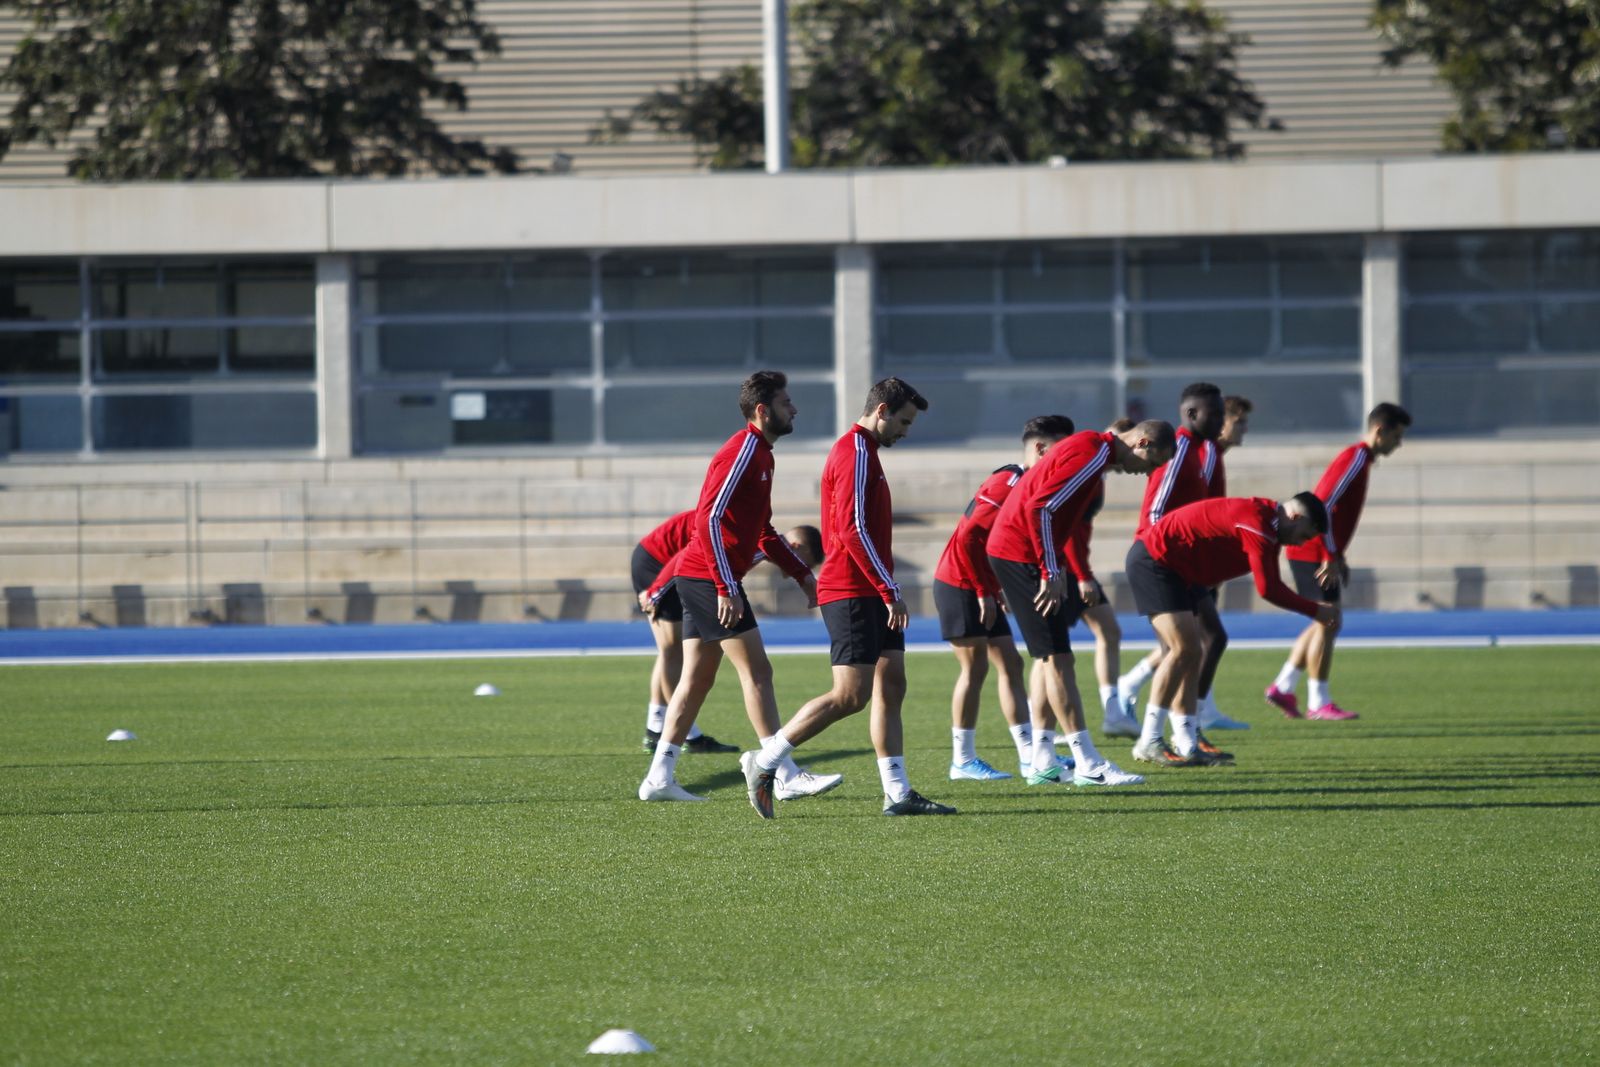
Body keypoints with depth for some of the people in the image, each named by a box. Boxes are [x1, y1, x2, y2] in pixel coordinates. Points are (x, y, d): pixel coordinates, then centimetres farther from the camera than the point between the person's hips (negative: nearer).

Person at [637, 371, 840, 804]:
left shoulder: (761, 455, 17)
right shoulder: (743, 452, -14)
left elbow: (764, 533, 27)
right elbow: (709, 519, -22)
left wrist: (802, 574, 20)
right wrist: (726, 586, -24)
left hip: (700, 581, 10)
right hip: (709, 578, -10)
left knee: (697, 679, 9)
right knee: (757, 671, -8)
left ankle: (660, 776, 10)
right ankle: (787, 775, -8)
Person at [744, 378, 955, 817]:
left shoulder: (863, 451, 19)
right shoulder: (855, 453, -13)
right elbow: (853, 530, -21)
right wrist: (890, 592, -19)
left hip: (870, 596, 11)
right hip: (851, 594, -11)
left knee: (891, 686, 7)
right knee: (850, 696, -11)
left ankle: (898, 793, 6)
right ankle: (764, 763, -4)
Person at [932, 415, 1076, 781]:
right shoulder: (1008, 484, -19)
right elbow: (968, 537, -24)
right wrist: (984, 592, -21)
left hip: (982, 590, 10)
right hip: (959, 585, -10)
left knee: (1011, 664, 7)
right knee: (975, 666, -8)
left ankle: (1030, 754, 8)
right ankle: (963, 760, -3)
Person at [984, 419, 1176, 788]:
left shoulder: (1092, 449, 15)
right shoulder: (1091, 455, -18)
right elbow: (1040, 509, -27)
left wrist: (1082, 576, 25)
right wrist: (1051, 573, -25)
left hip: (1012, 551, 11)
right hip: (1021, 553, -11)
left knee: (1048, 656, 14)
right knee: (1057, 656, -9)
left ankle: (1042, 763, 15)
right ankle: (1088, 765, -8)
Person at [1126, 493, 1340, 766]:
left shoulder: (1266, 522, 12)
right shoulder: (1257, 523, -22)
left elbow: (1272, 586, 13)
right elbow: (1268, 589, -25)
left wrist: (1317, 611, 3)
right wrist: (1317, 611, -15)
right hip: (1153, 561, -11)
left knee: (1191, 654, 8)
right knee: (1183, 649, -16)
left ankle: (1186, 746, 7)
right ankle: (1149, 742, -14)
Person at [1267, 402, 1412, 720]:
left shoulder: (1360, 459, 16)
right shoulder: (1356, 459, -15)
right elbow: (1323, 506, -23)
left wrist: (1338, 557, 19)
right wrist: (1331, 558, -22)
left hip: (1312, 553, 10)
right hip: (1314, 554, -10)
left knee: (1326, 624, 15)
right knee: (1328, 624, -7)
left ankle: (1282, 688, 17)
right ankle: (1319, 703, -3)